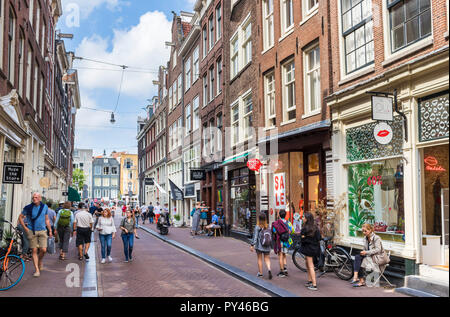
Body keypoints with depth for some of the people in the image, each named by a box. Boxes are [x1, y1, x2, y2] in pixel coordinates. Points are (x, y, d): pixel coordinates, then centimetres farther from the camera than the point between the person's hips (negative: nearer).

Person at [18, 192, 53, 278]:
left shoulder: (45, 207, 4)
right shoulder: (28, 208, -3)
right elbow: (20, 217, 7)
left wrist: (50, 230, 14)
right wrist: (25, 228, -1)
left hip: (42, 231, 1)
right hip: (32, 231, -1)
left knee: (43, 250, -8)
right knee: (34, 251, 0)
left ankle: (40, 260, 26)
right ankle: (37, 270, 6)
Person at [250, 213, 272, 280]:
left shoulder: (257, 227, -13)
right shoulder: (268, 226, -2)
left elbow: (255, 237, -13)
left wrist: (252, 245, -7)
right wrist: (270, 244, 16)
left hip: (259, 246, -3)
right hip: (267, 246, 3)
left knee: (259, 259, 11)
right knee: (267, 259, 9)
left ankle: (260, 273, 19)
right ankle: (269, 269, -15)